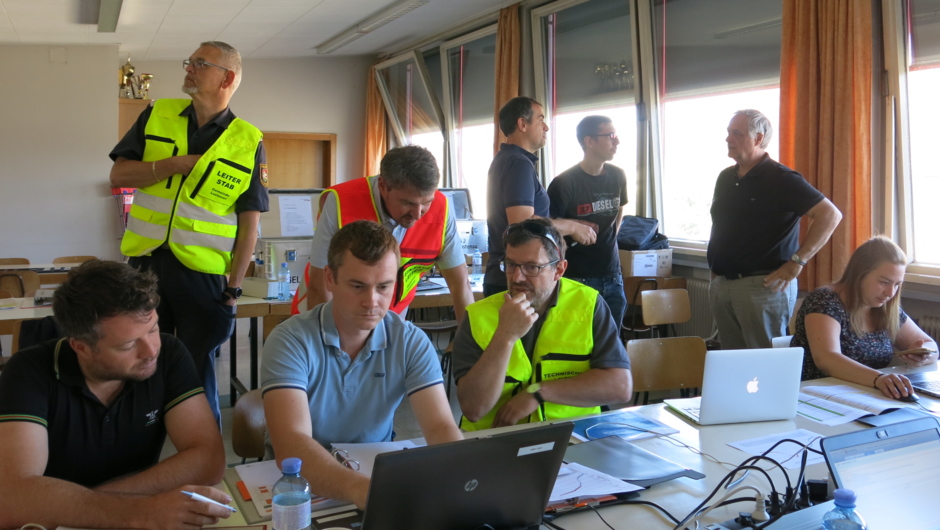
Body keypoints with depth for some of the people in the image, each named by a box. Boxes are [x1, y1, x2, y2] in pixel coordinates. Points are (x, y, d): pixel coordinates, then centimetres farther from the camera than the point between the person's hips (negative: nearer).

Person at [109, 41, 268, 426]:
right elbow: (118, 175, 1)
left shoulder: (248, 142, -3)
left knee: (198, 372, 7)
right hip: (145, 262, 3)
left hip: (204, 273, -3)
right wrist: (179, 163, -13)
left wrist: (234, 286, -8)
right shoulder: (157, 115, 7)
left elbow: (249, 221, -4)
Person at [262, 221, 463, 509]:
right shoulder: (290, 342, -16)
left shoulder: (412, 343, -7)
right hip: (302, 483, -2)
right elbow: (290, 443, -28)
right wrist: (359, 488, -46)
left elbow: (441, 427, -15)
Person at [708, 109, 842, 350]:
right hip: (721, 283, 7)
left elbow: (830, 215, -14)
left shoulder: (780, 179, -9)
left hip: (762, 284, -7)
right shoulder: (725, 178, 13)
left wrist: (796, 262, -17)